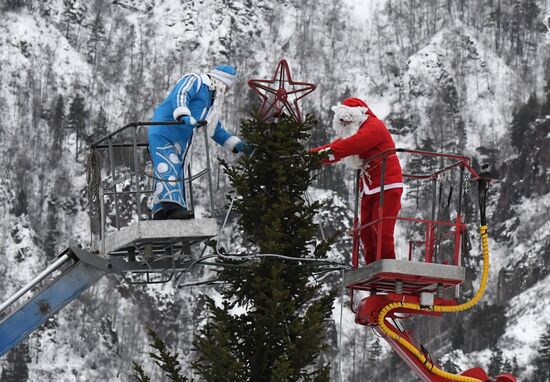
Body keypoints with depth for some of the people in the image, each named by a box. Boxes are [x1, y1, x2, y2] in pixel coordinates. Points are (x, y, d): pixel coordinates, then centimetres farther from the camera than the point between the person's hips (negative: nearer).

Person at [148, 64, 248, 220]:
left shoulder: (210, 102, 29)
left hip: (180, 144, 10)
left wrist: (235, 144, 28)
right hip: (162, 135, -10)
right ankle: (172, 206, -42)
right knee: (168, 170, -25)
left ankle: (160, 215, 1)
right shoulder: (194, 80, 0)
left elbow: (216, 130, 36)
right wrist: (185, 118, -36)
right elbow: (180, 96, -20)